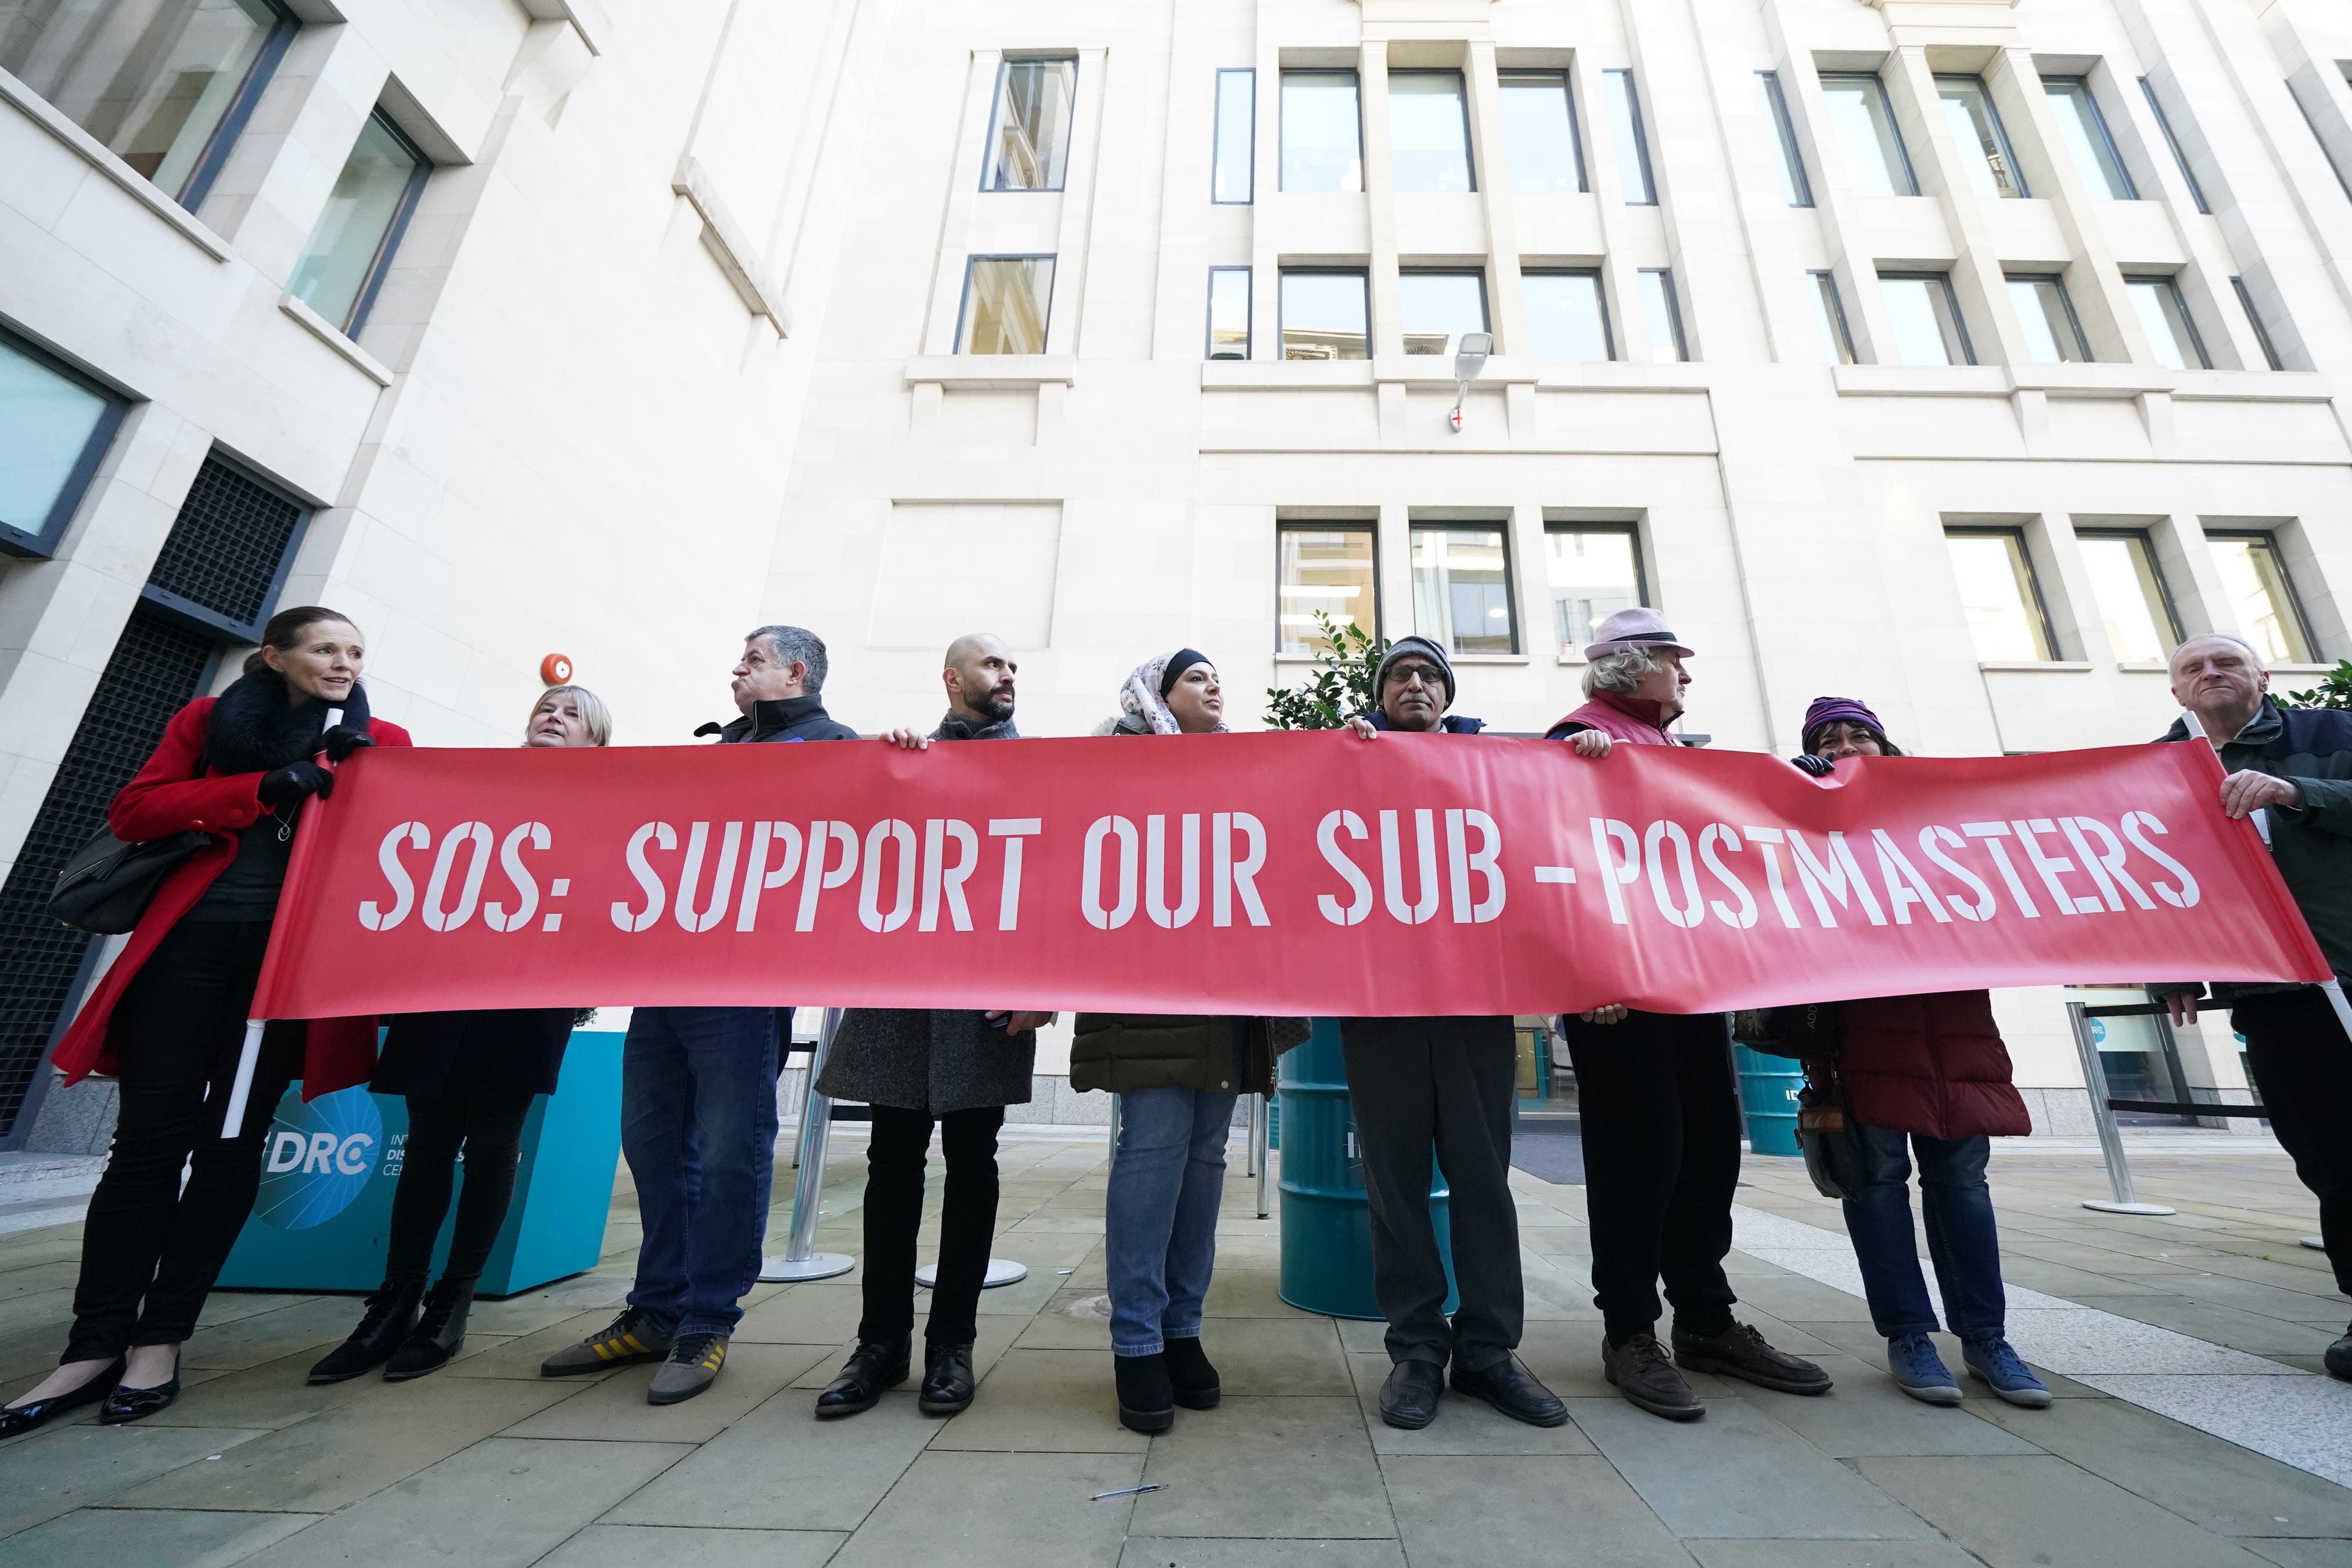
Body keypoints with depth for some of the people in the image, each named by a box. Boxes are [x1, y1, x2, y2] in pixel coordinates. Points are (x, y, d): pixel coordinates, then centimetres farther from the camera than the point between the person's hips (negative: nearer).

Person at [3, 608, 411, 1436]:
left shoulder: (382, 742, 11)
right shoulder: (211, 718, 13)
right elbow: (133, 811, 2)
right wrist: (264, 786, -10)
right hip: (191, 939, 1)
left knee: (230, 1144, 1)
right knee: (149, 1136, -1)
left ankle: (159, 1340, 12)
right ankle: (95, 1345, 11)